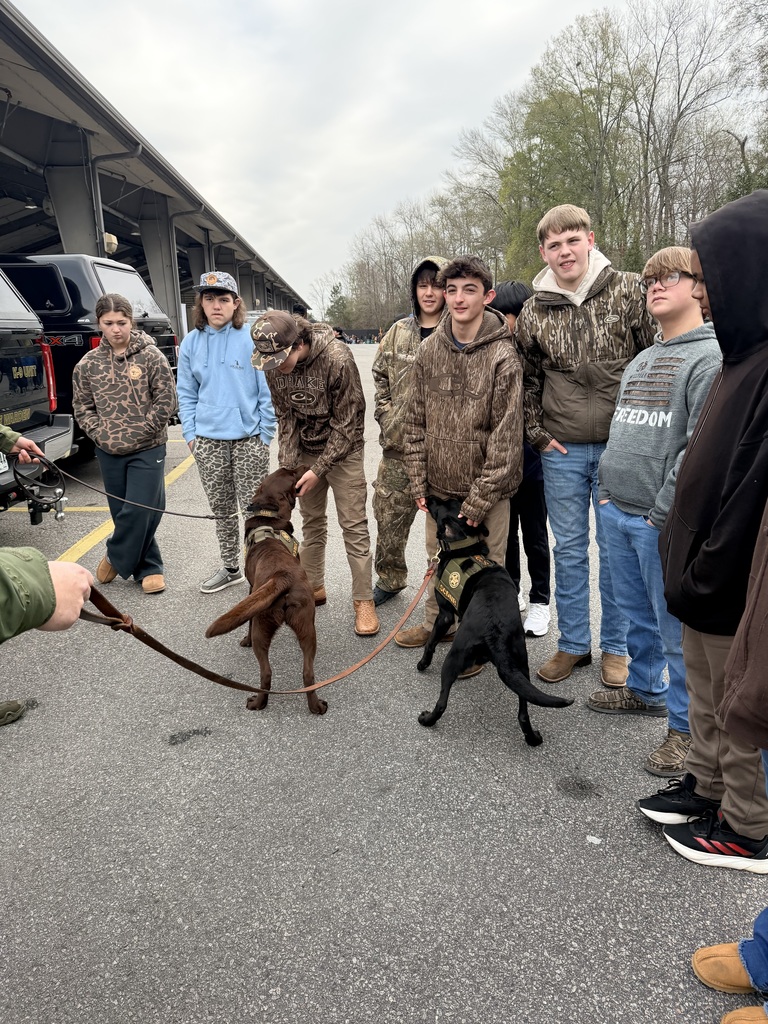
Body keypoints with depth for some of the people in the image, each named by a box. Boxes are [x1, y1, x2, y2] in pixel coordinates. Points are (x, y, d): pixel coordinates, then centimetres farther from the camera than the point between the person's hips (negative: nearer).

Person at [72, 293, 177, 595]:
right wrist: (100, 434, -7)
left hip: (147, 449, -3)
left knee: (139, 512, -6)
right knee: (122, 512, 8)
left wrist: (137, 433, -11)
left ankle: (116, 558, 19)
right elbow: (82, 406, 8)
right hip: (108, 452, 4)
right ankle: (149, 568, 23)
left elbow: (166, 401, -7)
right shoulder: (89, 363, 2)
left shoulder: (150, 356, -6)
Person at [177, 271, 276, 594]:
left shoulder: (253, 339, -8)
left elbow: (267, 390, -5)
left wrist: (265, 434, -7)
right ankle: (230, 568, 30)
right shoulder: (191, 343, 6)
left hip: (249, 437, -4)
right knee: (221, 508, 14)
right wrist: (190, 433, 5)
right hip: (207, 439, 4)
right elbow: (186, 393, 12)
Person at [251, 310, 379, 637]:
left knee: (353, 524, -4)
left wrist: (319, 469, -20)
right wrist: (288, 464, -7)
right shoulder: (274, 364, -11)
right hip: (305, 451, 5)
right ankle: (313, 586, 27)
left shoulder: (337, 359, -27)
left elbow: (346, 423, -20)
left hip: (342, 450, -5)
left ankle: (363, 600, 4)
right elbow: (286, 416, 1)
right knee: (312, 521, 13)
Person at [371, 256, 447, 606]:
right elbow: (380, 375, 18)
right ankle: (389, 579, 35)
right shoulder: (398, 332, 9)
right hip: (397, 445, 5)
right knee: (388, 514, 14)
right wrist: (386, 416, 8)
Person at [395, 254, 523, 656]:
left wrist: (478, 501, -15)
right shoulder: (428, 350, 1)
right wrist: (418, 482, 2)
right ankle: (436, 623, 40)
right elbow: (416, 420, 6)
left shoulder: (503, 357, -13)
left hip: (486, 489, -4)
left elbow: (507, 436, -14)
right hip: (438, 486, 4)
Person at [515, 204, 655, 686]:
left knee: (616, 548, 8)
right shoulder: (533, 312, 4)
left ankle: (616, 647, 23)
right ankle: (574, 643, 25)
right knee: (569, 549, 11)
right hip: (562, 450, 2)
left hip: (620, 446, -2)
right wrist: (538, 434, 5)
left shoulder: (629, 292, -3)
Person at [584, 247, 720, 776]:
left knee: (677, 628, 2)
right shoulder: (639, 362, 17)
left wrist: (664, 513, -19)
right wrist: (607, 489, 11)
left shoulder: (711, 357, -10)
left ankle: (688, 725, 17)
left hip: (664, 523, -8)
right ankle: (646, 690, 39)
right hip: (618, 514, 8)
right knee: (638, 615, 20)